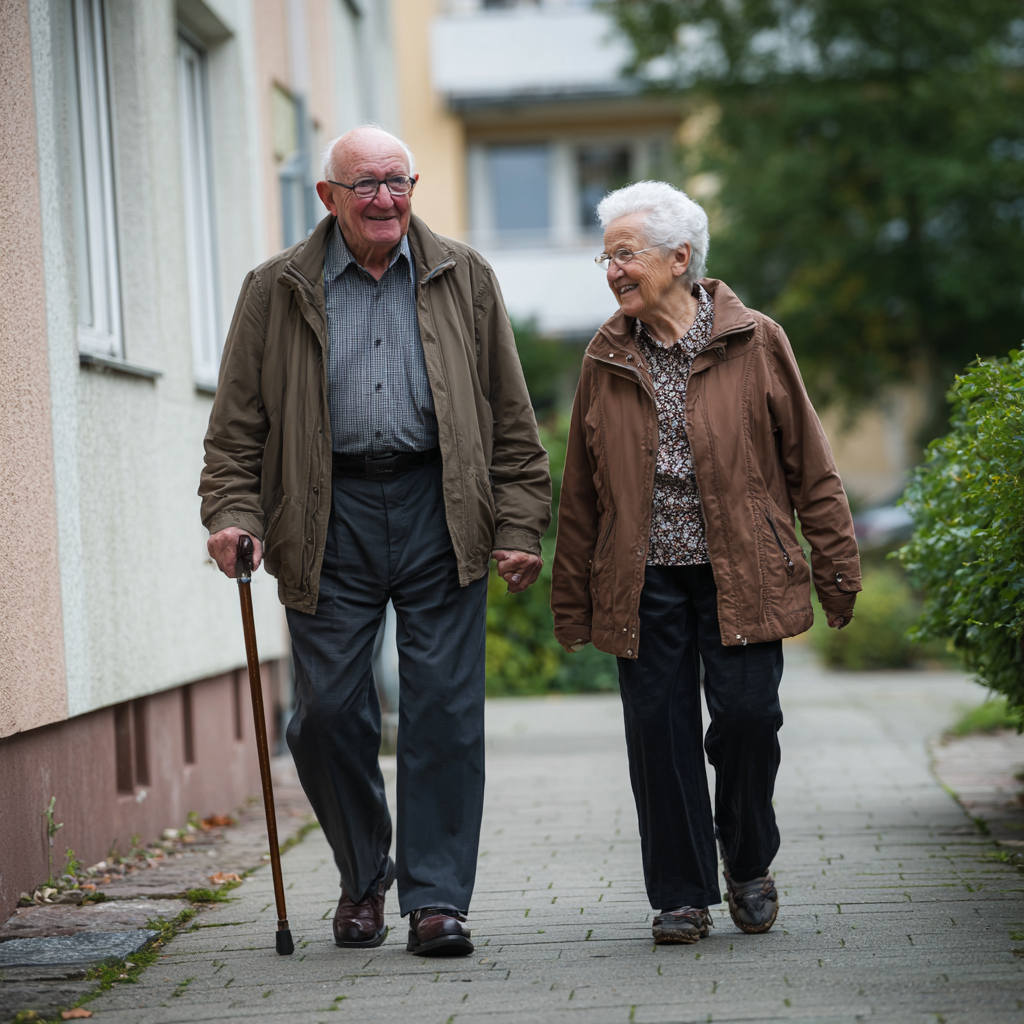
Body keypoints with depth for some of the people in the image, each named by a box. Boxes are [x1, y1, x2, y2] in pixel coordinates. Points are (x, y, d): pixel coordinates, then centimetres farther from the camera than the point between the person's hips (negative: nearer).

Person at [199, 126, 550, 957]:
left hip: (439, 512, 0)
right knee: (328, 710, 1)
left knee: (445, 709, -3)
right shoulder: (278, 291, 7)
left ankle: (437, 898, 4)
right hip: (330, 520, 0)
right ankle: (363, 877, 22)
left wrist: (520, 526, 3)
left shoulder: (464, 280, 9)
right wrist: (233, 512, -6)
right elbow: (238, 421, 8)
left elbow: (511, 414, 9)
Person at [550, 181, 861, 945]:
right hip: (642, 582, 2)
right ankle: (682, 895, 12)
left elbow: (808, 463, 4)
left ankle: (750, 864, 19)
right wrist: (572, 600, 12)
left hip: (740, 576, -2)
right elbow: (581, 491, 13)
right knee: (659, 731, -1)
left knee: (747, 715, -8)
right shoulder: (606, 361, 9)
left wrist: (837, 566, 1)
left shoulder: (755, 344, 1)